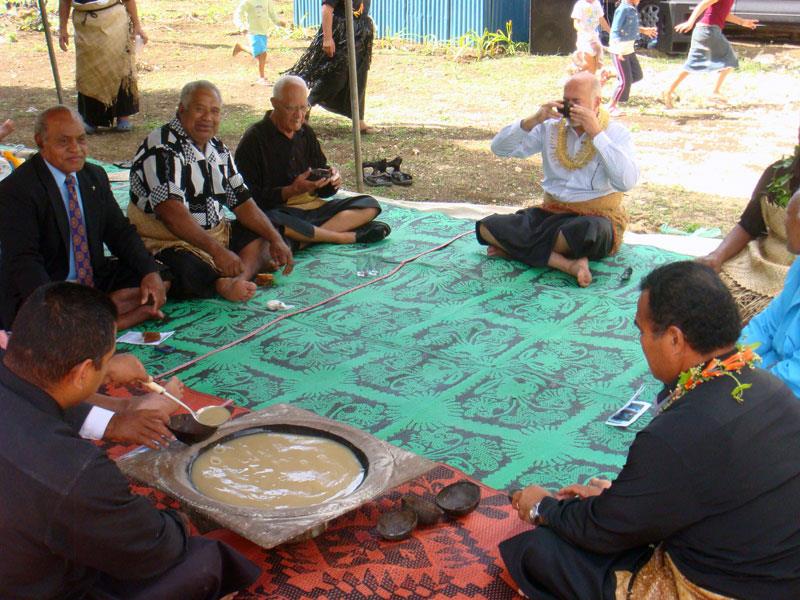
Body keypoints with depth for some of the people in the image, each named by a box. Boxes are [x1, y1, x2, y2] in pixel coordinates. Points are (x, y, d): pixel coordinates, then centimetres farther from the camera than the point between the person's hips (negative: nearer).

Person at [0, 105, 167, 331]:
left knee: (160, 283, -7)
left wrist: (150, 272, -10)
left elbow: (120, 232, 10)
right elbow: (24, 261, -23)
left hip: (96, 281, 6)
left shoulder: (96, 177, 7)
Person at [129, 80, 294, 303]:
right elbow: (171, 212, -28)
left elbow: (242, 202, 13)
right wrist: (217, 251, -34)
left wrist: (276, 239, 0)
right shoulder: (162, 148, -16)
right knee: (192, 274, -38)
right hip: (167, 243, -9)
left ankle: (238, 280, -27)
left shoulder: (218, 149, 11)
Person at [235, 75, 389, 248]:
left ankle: (305, 239, -28)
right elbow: (251, 196, -13)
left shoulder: (306, 132, 14)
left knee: (370, 205, -9)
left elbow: (324, 189, 18)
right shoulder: (254, 139, -6)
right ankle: (346, 236, -27)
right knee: (269, 222, -42)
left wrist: (332, 180, -6)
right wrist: (292, 190, -24)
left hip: (314, 207, 6)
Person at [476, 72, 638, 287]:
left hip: (597, 216, -4)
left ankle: (513, 249, -19)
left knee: (586, 230, -44)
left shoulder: (616, 133, -1)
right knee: (487, 227, -19)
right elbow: (499, 148, 5)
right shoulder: (550, 128, 9)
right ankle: (567, 264, -27)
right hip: (552, 213, 5)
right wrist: (533, 120, -10)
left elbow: (627, 181, -20)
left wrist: (596, 133, -19)